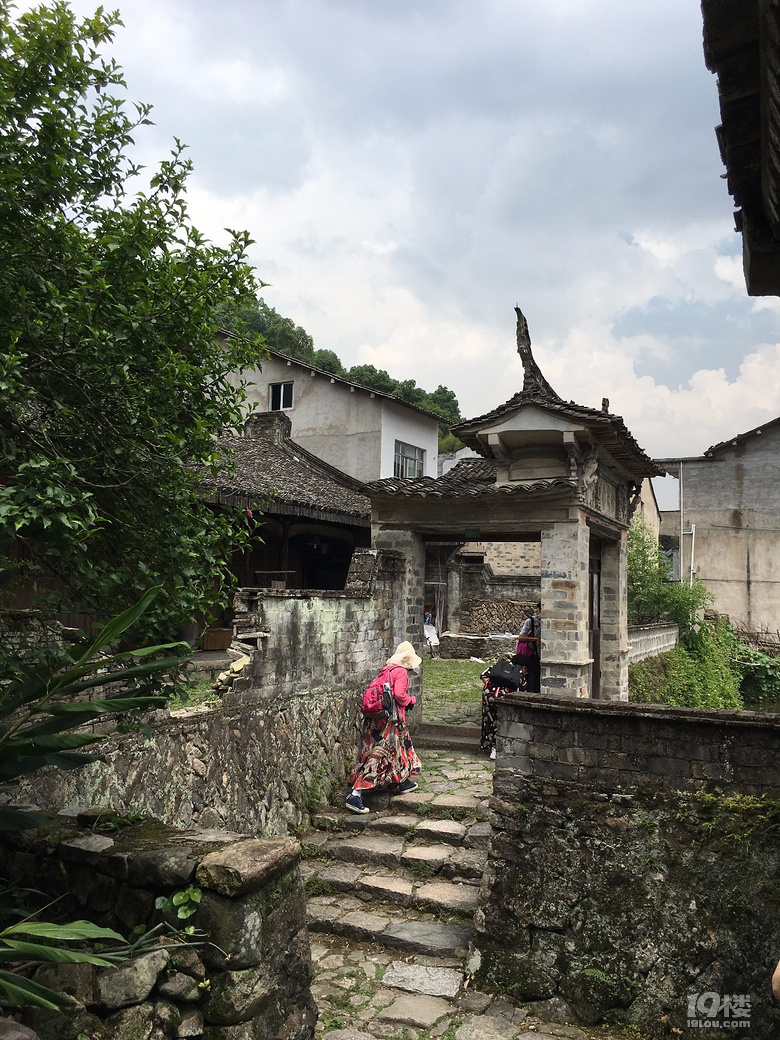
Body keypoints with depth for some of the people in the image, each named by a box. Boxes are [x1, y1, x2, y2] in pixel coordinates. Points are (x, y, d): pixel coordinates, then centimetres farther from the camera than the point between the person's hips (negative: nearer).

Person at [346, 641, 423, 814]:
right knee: (378, 756, -8)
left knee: (400, 746, 26)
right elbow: (399, 694, -21)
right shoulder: (401, 672, -9)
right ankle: (355, 795, -12)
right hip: (389, 720, -9)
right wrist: (410, 700, 0)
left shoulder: (386, 670, 14)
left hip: (376, 717, 9)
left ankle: (403, 782, 43)